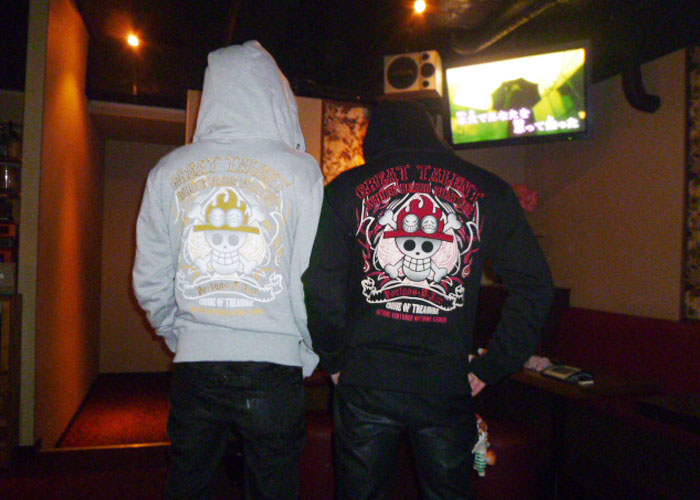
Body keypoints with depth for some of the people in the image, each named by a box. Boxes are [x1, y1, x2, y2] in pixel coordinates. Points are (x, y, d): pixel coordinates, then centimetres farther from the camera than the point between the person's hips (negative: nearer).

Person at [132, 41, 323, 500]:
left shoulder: (170, 171, 2)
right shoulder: (300, 170, -7)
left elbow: (150, 281, 5)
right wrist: (311, 352, 6)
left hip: (194, 364, 3)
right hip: (274, 363, -2)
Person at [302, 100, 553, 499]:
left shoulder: (346, 189, -1)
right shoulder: (489, 192, 3)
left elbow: (321, 288, -8)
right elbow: (534, 288, 3)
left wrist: (336, 360, 4)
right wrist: (490, 369, 7)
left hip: (365, 384, 0)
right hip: (448, 388, 1)